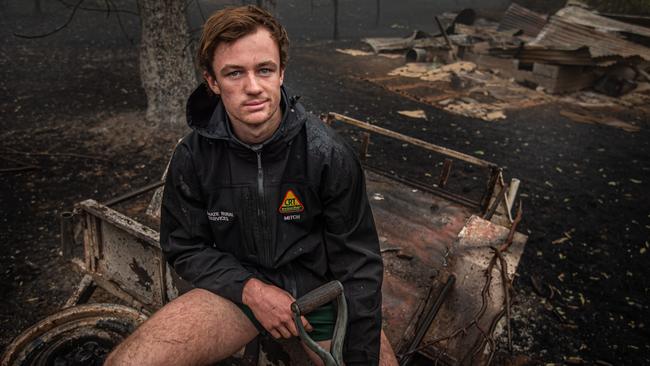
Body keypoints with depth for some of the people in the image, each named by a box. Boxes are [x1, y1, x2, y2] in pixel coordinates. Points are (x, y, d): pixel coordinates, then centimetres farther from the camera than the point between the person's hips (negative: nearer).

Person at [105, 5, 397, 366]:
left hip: (323, 288, 0)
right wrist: (250, 289, -15)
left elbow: (358, 263, -11)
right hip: (239, 285, 1)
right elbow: (185, 247, 1)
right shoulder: (192, 156, -11)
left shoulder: (328, 153, -17)